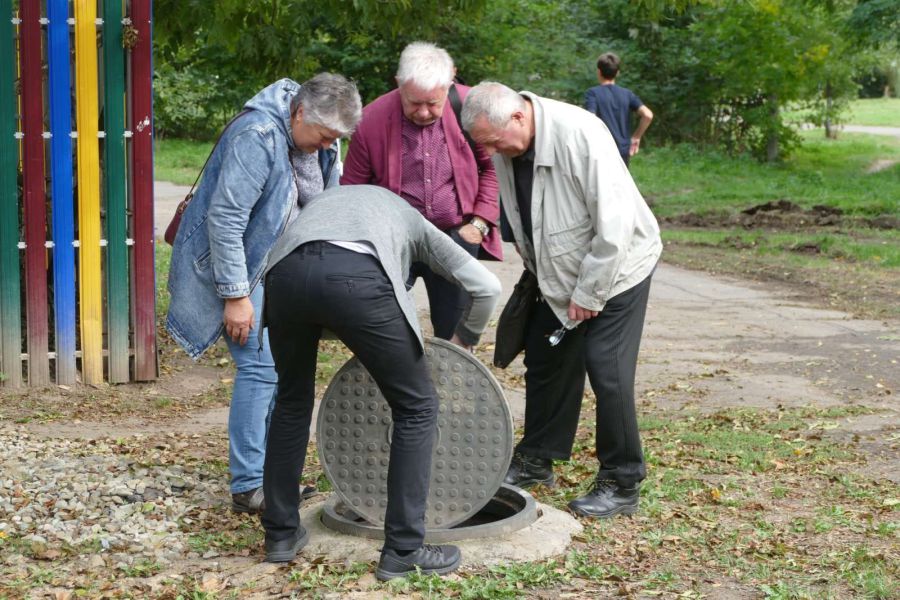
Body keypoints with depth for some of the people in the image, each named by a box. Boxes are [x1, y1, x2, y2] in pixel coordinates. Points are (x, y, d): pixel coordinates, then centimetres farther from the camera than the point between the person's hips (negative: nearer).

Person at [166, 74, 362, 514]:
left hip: (275, 262, 9)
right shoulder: (257, 136, -27)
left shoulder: (317, 141, 0)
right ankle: (247, 487, -7)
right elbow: (224, 219, -27)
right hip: (235, 263, -9)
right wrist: (235, 296, -25)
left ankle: (273, 472, 19)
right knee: (260, 365, -14)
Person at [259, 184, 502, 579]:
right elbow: (486, 286, 27)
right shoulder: (412, 219, 36)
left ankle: (281, 533, 34)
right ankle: (403, 550, 15)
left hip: (286, 270, 4)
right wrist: (464, 339, 45)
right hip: (354, 277, -3)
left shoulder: (330, 199, 45)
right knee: (417, 406, 14)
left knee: (292, 400, 28)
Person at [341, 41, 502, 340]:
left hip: (456, 235, 1)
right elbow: (351, 190, 2)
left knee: (455, 335, 8)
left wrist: (480, 223, -2)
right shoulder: (372, 120, -10)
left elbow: (493, 167, 6)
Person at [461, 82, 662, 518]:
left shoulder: (579, 134, -30)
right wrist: (538, 276, 5)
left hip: (616, 266, -7)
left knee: (608, 372, -10)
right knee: (544, 360, 13)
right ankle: (536, 460, 29)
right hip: (557, 271, 7)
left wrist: (588, 295, -22)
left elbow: (614, 224, -29)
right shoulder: (506, 150, -9)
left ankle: (622, 484, 3)